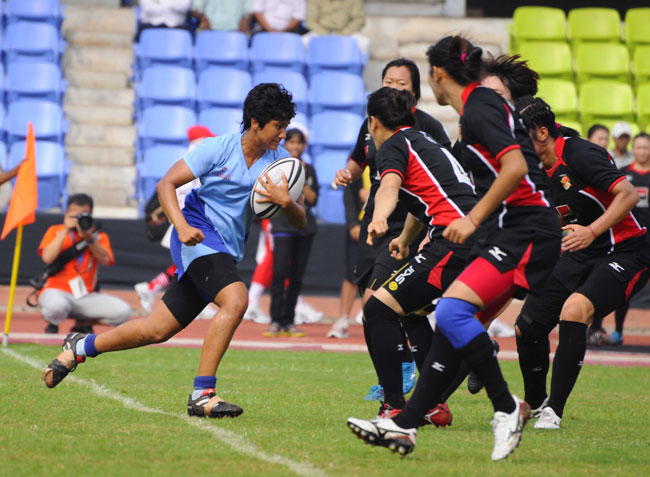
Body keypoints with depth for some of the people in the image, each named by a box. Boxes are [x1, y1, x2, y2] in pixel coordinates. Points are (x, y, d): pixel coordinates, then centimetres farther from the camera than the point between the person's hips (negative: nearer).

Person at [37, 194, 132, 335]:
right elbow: (48, 258, -12)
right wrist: (66, 230, -11)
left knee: (123, 311, -20)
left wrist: (90, 239, -20)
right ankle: (52, 323, -1)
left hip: (87, 297, 3)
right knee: (56, 306, -42)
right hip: (57, 290, -3)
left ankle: (83, 323, 5)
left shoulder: (99, 237, 12)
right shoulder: (55, 231, 7)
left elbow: (106, 260, -8)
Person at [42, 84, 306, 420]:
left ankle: (80, 347, 30)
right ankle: (202, 395, -28)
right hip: (198, 236, -6)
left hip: (226, 251, 6)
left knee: (157, 330, 8)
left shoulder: (278, 160, 3)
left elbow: (299, 222, 3)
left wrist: (285, 202, -21)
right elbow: (166, 184, -9)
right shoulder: (220, 148, -10)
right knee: (236, 300, -31)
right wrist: (182, 226, -26)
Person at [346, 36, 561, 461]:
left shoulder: (479, 107, -10)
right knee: (455, 328, 5)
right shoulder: (483, 103, 19)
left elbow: (515, 166, -23)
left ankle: (508, 408, -16)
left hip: (524, 231, -10)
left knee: (452, 311, -23)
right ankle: (405, 425, 4)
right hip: (510, 231, 10)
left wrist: (474, 218, -20)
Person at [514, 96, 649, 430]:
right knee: (527, 326, 0)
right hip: (580, 255, 8)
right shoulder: (539, 171, 4)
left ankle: (554, 410, -24)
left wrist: (592, 232, -36)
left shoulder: (580, 155, -20)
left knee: (573, 310, -31)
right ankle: (534, 403, 25)